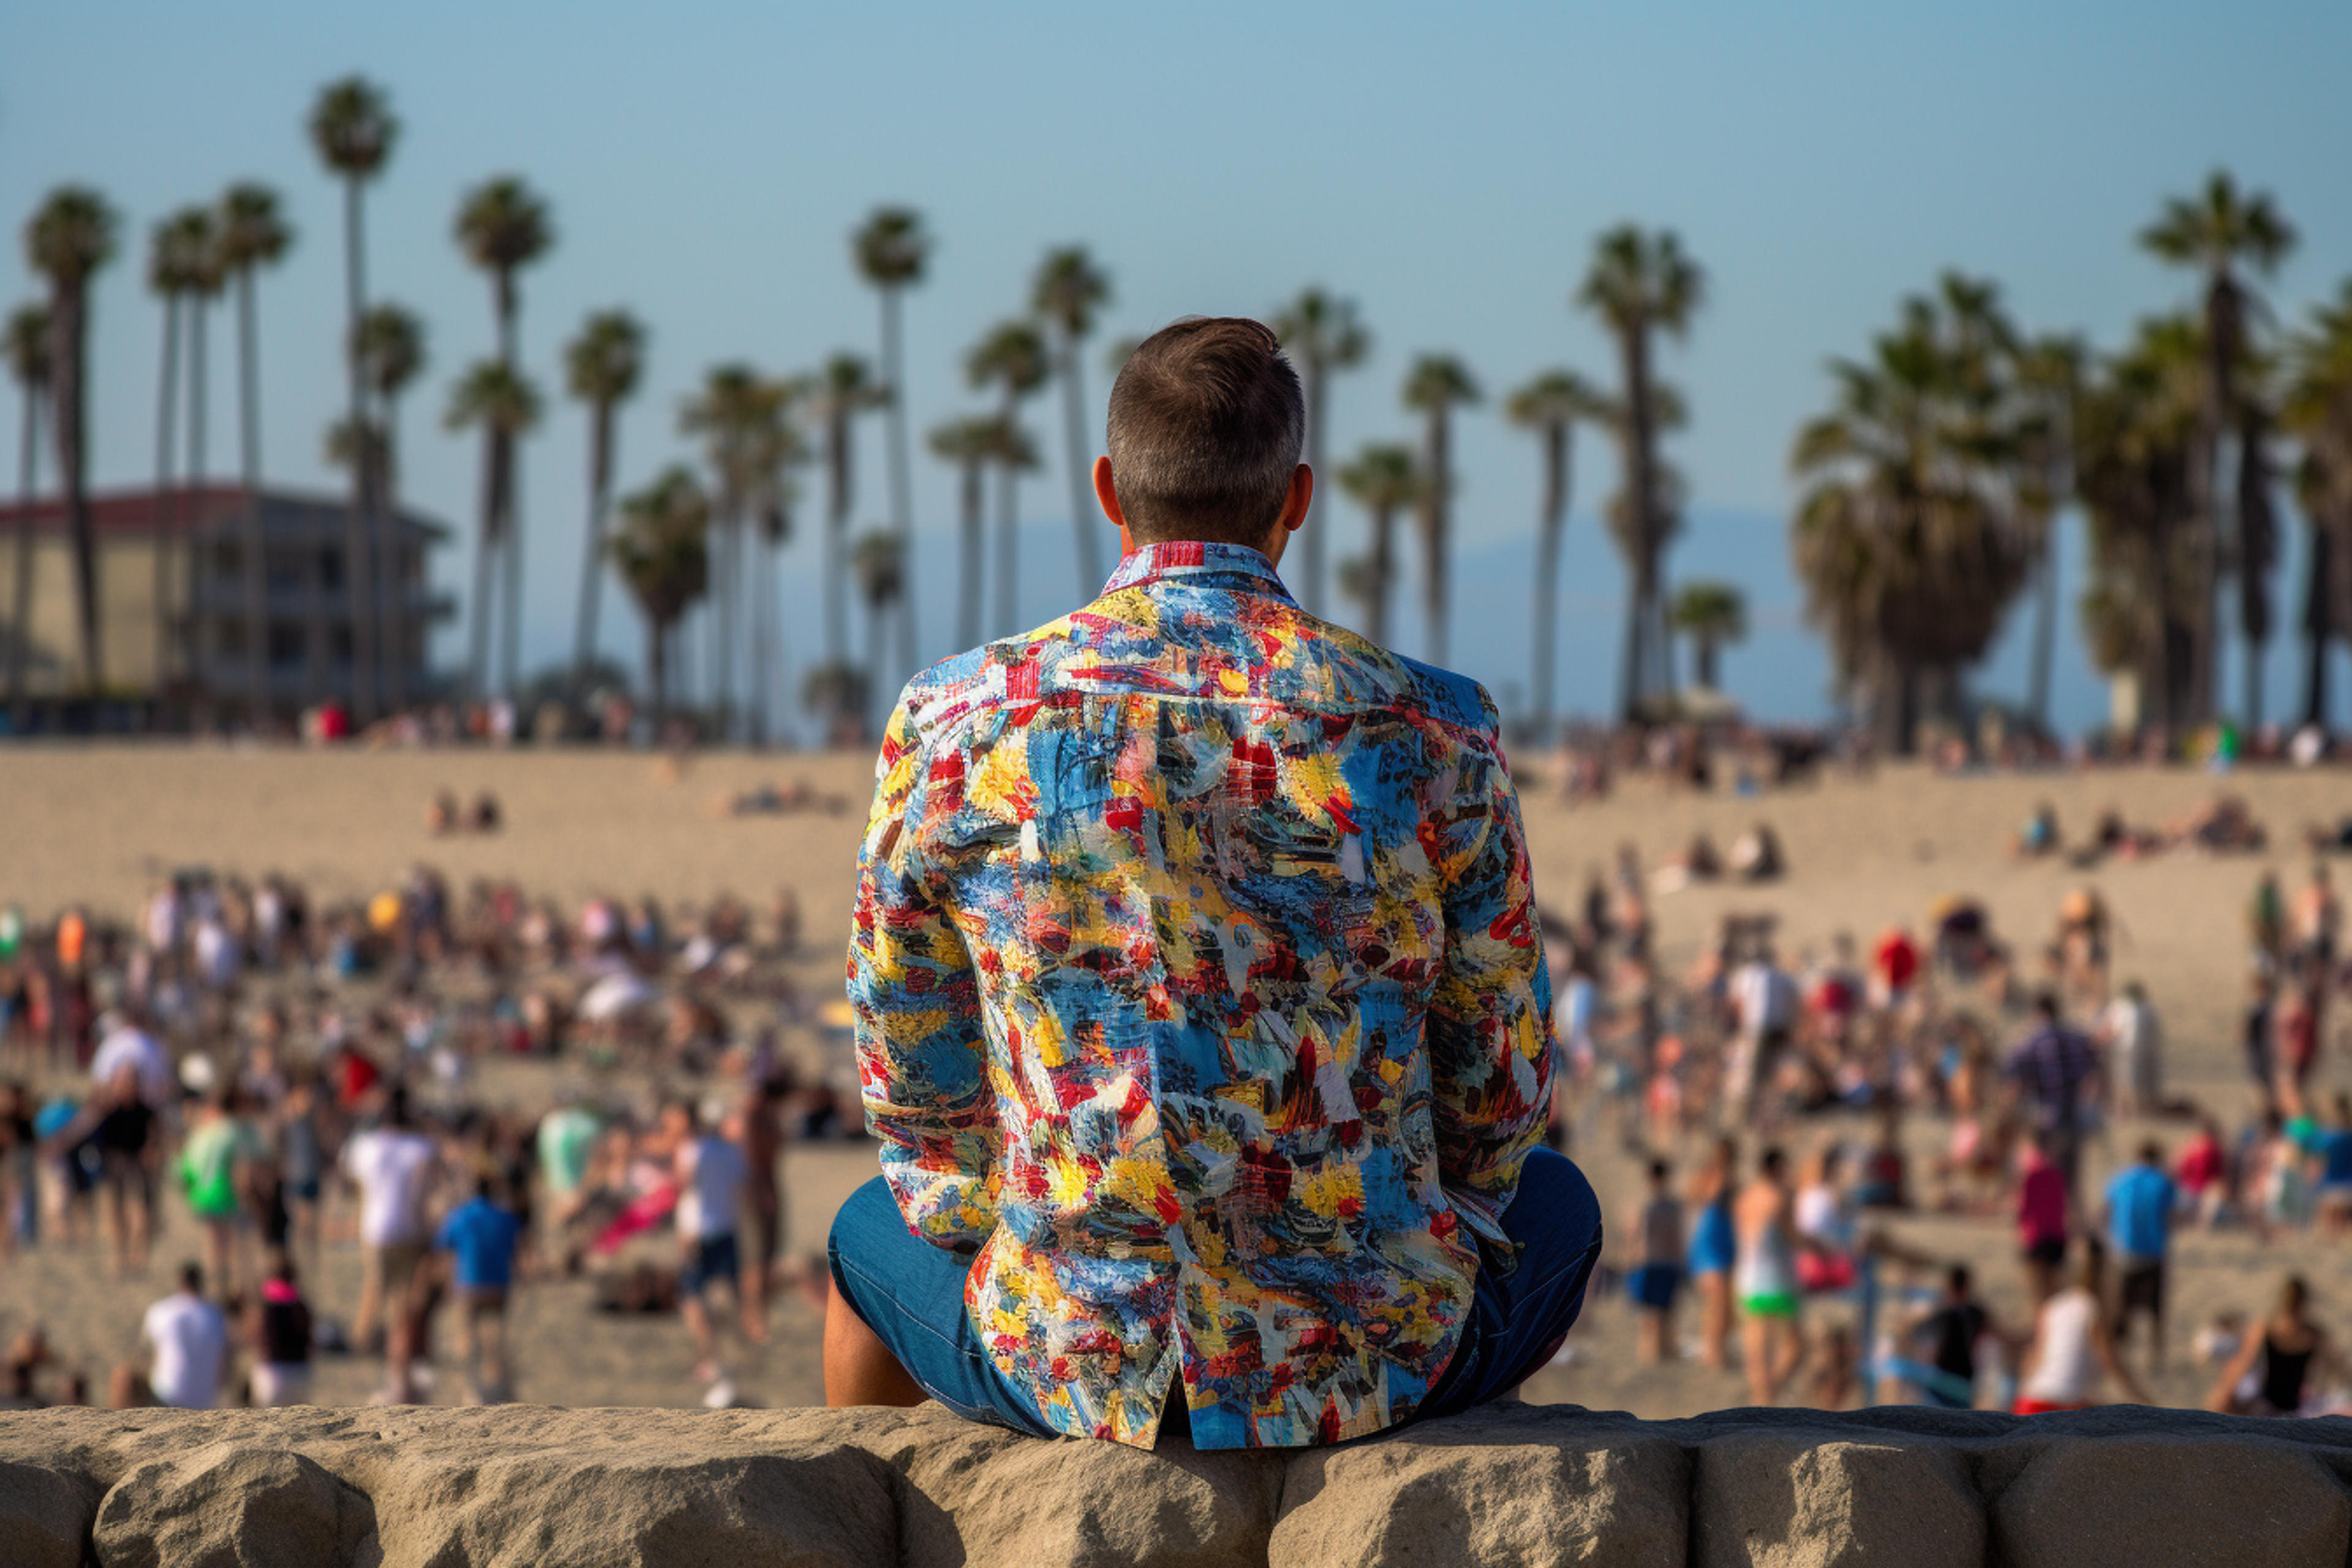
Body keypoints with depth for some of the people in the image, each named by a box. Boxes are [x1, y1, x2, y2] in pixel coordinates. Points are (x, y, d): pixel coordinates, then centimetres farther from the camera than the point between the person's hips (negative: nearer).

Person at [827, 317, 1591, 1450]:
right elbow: (1497, 1102, 2)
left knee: (875, 1230, 36)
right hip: (1376, 1372, 0)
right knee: (1553, 1204, 35)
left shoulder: (952, 729, -7)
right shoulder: (1432, 736, -7)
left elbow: (918, 1104, 3)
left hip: (1065, 1360, 0)